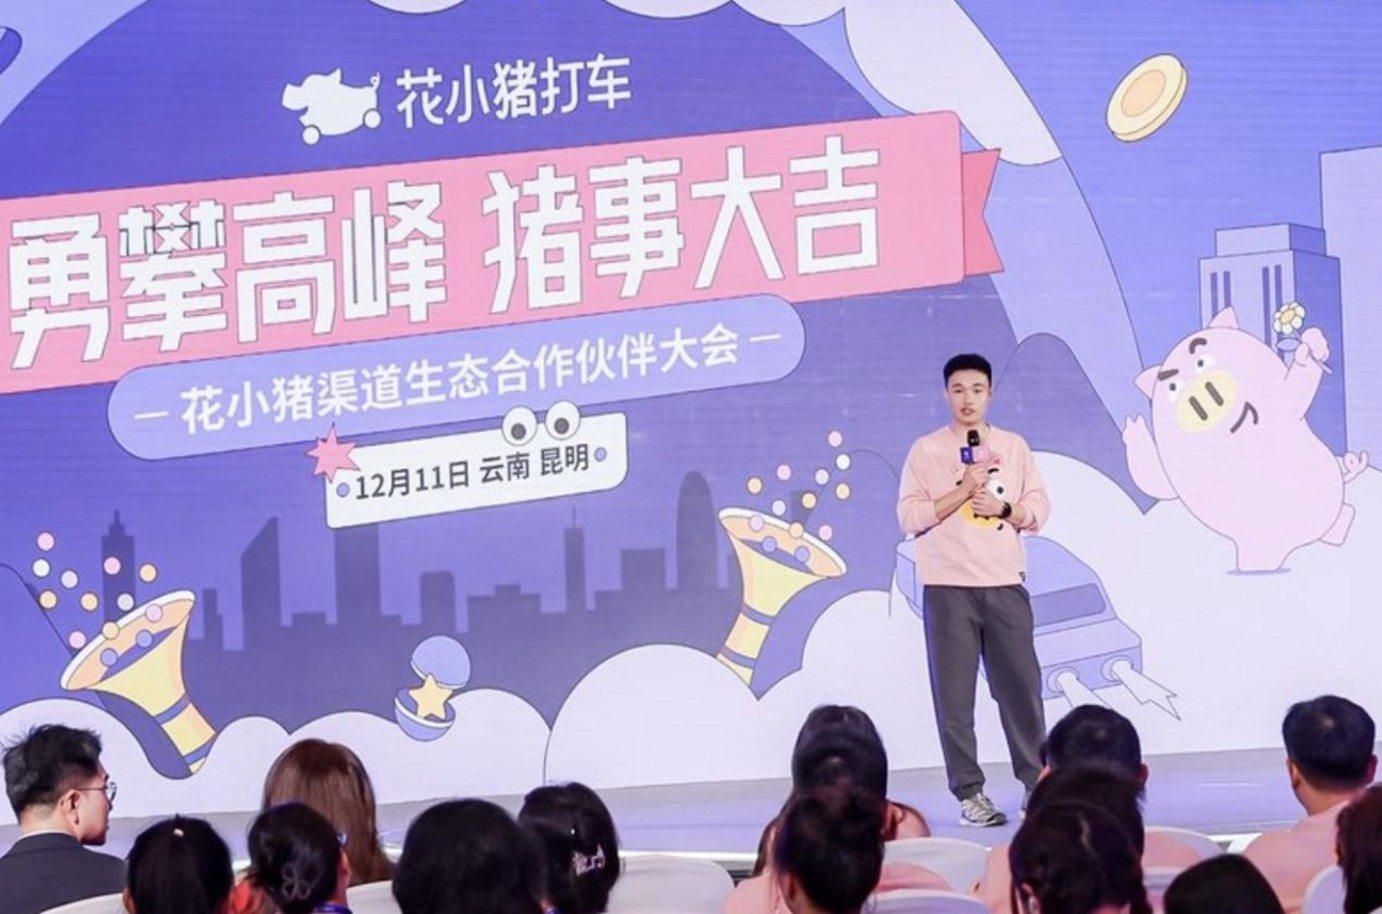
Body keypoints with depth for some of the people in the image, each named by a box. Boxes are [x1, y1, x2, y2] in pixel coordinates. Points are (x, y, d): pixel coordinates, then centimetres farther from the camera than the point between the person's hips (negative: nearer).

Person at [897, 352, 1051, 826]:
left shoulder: (1013, 446, 12)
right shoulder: (926, 450, 3)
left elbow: (1038, 508, 10)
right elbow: (910, 517, -4)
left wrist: (1004, 508, -9)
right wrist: (962, 492, -13)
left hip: (1006, 584, 2)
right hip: (948, 588, -2)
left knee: (1021, 686, 3)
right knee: (954, 695, -3)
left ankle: (1036, 782, 13)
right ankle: (970, 794, 1)